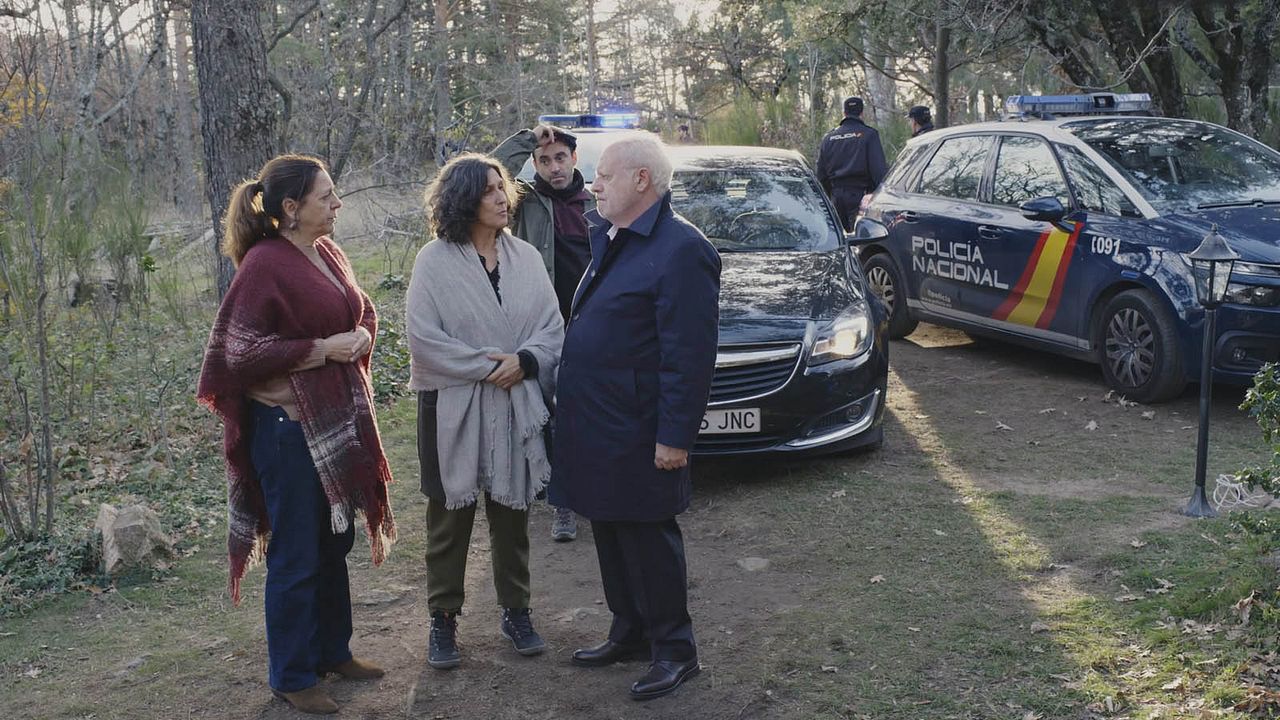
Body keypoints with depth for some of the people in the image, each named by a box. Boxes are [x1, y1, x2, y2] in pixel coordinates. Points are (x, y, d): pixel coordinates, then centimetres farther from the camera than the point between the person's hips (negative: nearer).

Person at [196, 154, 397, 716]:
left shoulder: (328, 253, 7)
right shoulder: (263, 264, -17)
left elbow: (363, 312, 17)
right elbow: (241, 352, -19)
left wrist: (361, 335, -5)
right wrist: (322, 349, -20)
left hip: (337, 418, 8)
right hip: (288, 426, -8)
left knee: (334, 542, 18)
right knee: (296, 555, 4)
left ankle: (332, 650, 35)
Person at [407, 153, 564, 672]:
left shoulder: (525, 257, 5)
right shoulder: (434, 261, -6)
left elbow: (552, 326, 2)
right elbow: (424, 338, -12)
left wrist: (524, 361, -16)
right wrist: (486, 365, -15)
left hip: (517, 409, 3)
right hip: (453, 411, -3)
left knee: (512, 516, 13)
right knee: (450, 519, 6)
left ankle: (515, 612, 28)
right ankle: (443, 620, 20)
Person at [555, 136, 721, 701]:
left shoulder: (680, 250, -18)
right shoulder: (610, 240, 12)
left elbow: (689, 356, -20)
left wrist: (675, 437, -20)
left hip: (635, 436, -9)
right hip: (594, 426, 9)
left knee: (647, 542, 3)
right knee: (611, 536, 18)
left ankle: (673, 650, 18)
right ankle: (629, 633, 34)